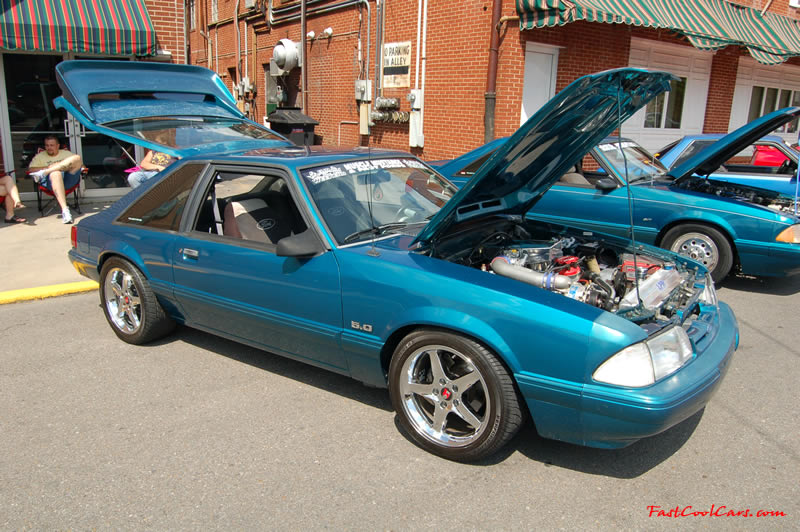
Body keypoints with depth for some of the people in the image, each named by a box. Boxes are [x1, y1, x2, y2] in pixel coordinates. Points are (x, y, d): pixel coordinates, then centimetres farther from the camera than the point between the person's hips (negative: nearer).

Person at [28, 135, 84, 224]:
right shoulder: (40, 156, 26)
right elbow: (31, 169, 11)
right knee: (56, 174, -41)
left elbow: (80, 163, 20)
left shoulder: (66, 153, 31)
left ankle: (43, 173, -26)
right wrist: (48, 167, -3)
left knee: (77, 158, -22)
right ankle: (64, 210, -54)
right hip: (50, 180, -2)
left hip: (69, 178, 2)